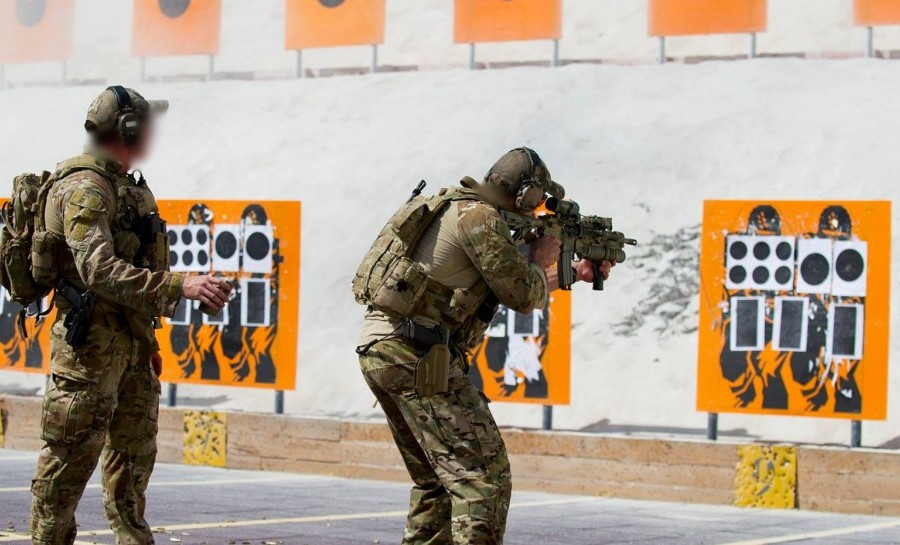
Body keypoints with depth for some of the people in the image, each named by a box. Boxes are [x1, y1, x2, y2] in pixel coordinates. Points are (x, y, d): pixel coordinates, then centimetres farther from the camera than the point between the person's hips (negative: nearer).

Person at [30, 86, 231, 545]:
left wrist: (147, 338, 21)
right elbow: (100, 271, -28)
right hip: (91, 345, -10)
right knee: (71, 458, -5)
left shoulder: (125, 186, 16)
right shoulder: (85, 189, -15)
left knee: (134, 456, 13)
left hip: (130, 342, 10)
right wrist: (181, 286, -33)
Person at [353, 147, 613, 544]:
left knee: (436, 480, 18)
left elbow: (509, 285, 31)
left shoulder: (454, 208, 20)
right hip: (417, 357, -10)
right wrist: (540, 261, 12)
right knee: (484, 474, -10)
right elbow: (523, 295, -7)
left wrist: (575, 274, 33)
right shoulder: (480, 217, -10)